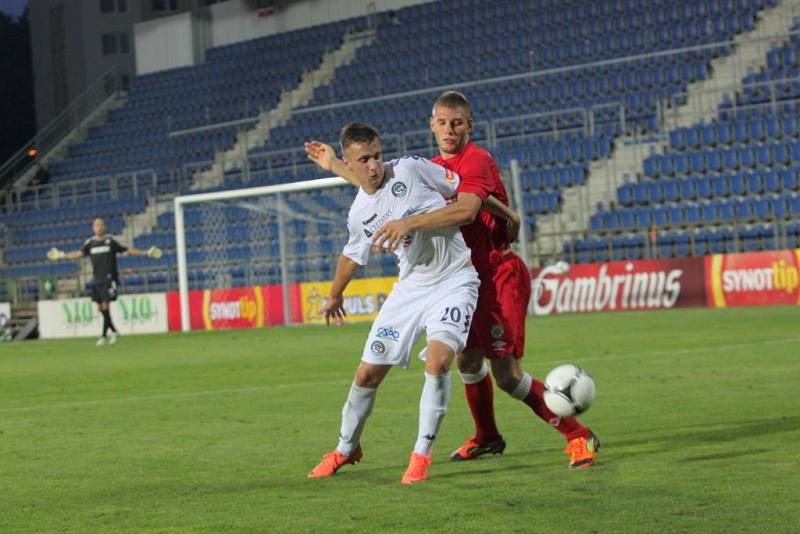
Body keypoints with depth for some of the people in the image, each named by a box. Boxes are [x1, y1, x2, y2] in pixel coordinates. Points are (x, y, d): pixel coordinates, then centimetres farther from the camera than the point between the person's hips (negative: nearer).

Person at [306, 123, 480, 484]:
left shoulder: (411, 169, -13)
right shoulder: (359, 213, -1)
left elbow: (464, 190, 0)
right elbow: (353, 254, 19)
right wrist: (335, 295, 32)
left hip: (455, 281, -4)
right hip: (411, 288, 4)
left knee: (437, 362, -26)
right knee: (367, 375, 4)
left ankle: (422, 454, -11)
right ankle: (346, 448, 30)